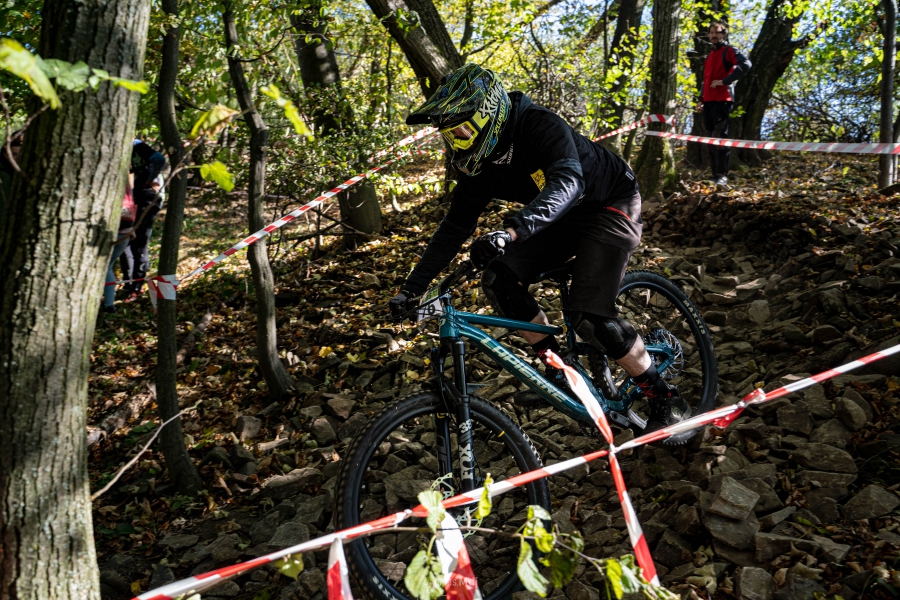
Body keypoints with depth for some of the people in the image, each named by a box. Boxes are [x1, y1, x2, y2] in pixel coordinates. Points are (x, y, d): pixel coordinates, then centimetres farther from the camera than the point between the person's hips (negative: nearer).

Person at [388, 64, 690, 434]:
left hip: (610, 209, -7)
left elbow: (568, 181, -48)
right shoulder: (480, 161, -7)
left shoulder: (540, 126, -30)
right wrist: (411, 288, -6)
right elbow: (455, 227, -2)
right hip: (561, 219, 7)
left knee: (590, 318, -22)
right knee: (498, 279, -13)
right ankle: (560, 372, 2)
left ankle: (666, 401, -2)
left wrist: (512, 231, -64)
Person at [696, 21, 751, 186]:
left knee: (720, 137, -12)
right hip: (709, 101, 8)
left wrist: (725, 81, -17)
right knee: (711, 138, 5)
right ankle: (715, 174, 8)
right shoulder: (710, 56, 24)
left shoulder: (728, 51, 0)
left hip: (722, 100, -8)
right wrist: (701, 100, 18)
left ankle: (722, 176, -12)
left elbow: (745, 64, -16)